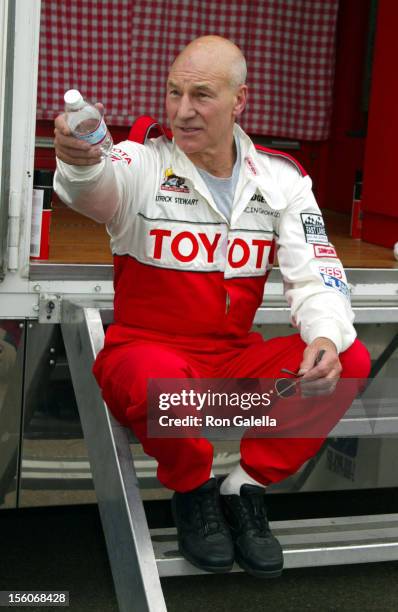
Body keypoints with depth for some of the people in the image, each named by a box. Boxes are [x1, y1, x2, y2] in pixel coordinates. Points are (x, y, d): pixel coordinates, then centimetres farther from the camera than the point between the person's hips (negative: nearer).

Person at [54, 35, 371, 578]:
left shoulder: (281, 179, 2)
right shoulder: (143, 164, -9)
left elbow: (316, 276, -1)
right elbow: (96, 188, -33)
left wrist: (327, 336, -23)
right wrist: (79, 162, -58)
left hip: (236, 359, 4)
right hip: (147, 352, -3)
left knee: (351, 361, -19)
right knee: (160, 377, -39)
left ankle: (245, 489, -1)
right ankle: (193, 492, -4)